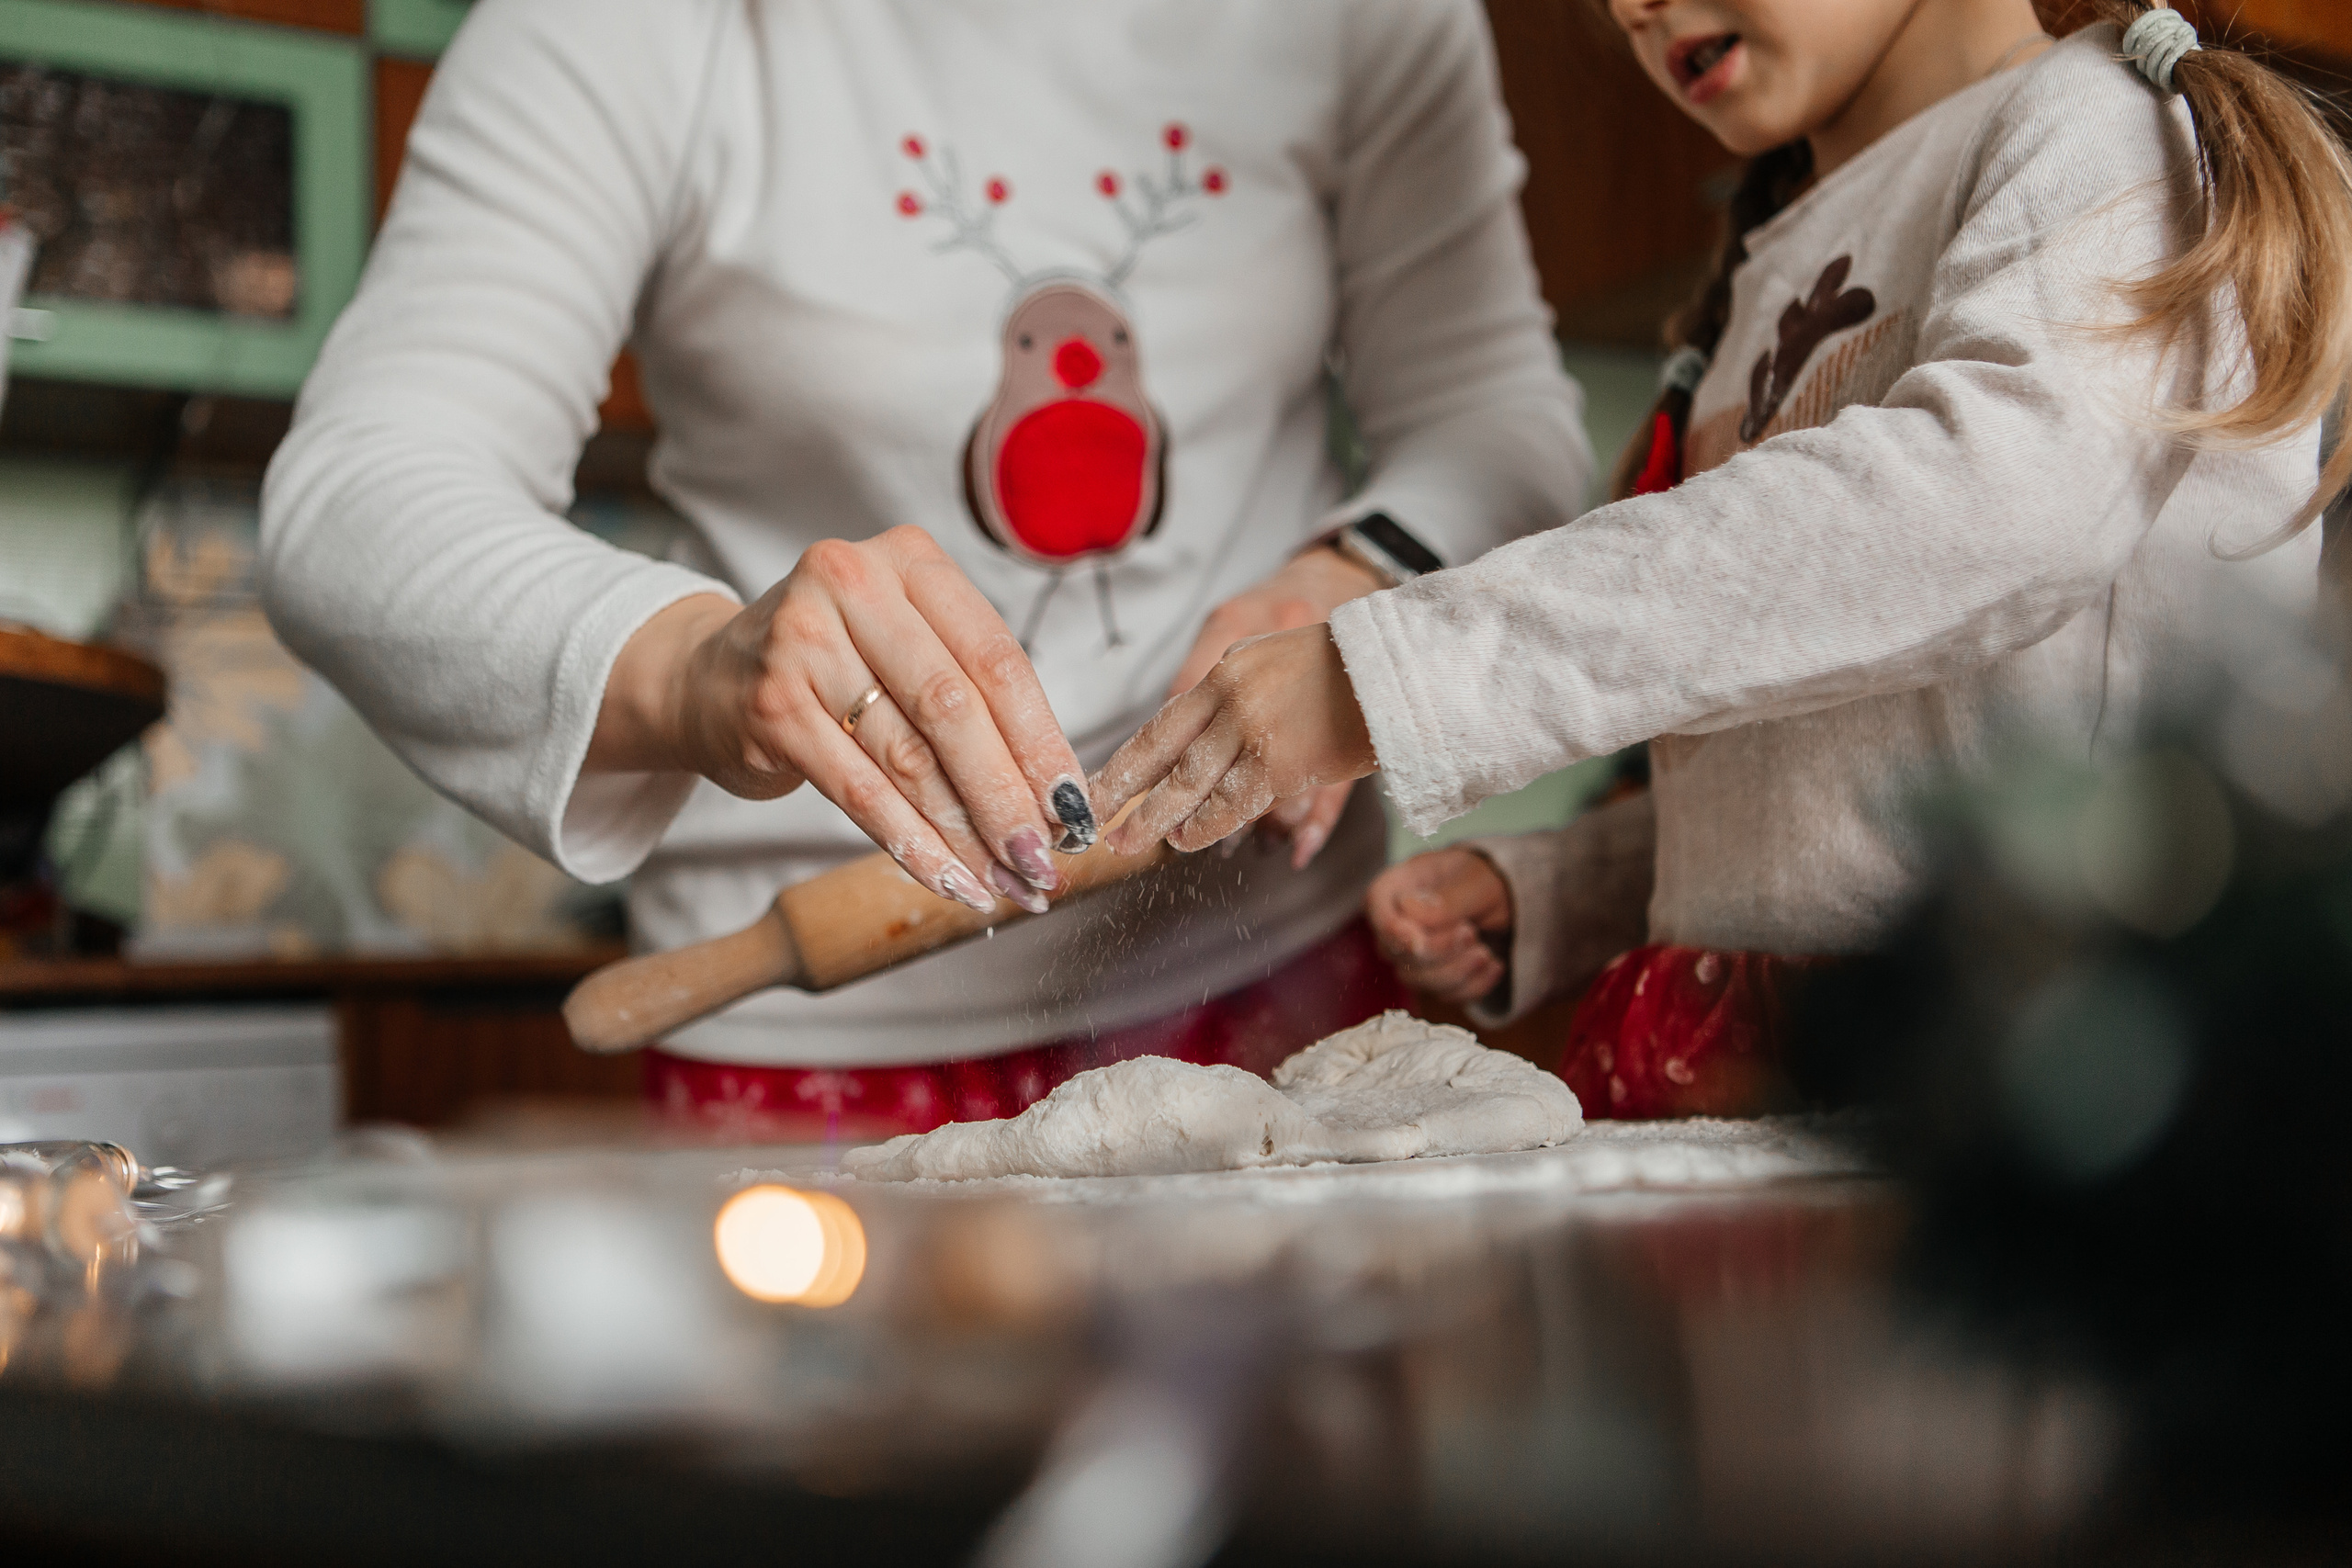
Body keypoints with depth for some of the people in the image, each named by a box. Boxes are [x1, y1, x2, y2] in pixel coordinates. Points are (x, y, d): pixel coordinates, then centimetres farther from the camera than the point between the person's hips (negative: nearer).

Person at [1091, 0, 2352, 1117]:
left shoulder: (2105, 133, -1)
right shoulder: (1787, 268, 25)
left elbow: (1997, 494, -24)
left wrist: (1403, 671, -27)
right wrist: (1536, 898, 10)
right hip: (1733, 1070, 7)